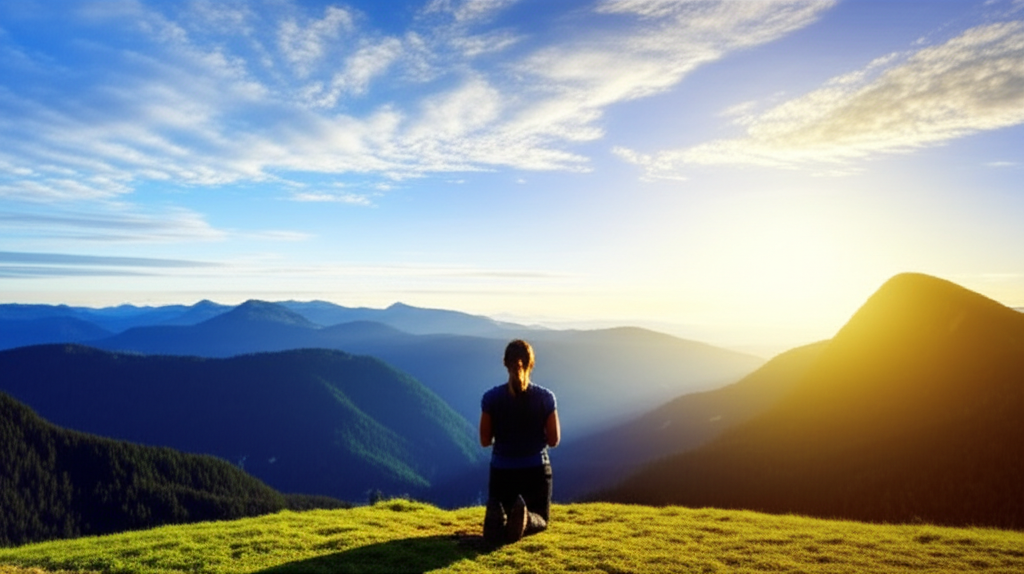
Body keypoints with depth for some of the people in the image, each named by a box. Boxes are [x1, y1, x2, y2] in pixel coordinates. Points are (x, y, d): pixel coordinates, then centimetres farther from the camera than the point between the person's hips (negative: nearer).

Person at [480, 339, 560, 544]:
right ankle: (525, 519, -17)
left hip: (502, 471, 1)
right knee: (541, 519, 21)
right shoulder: (545, 397, -10)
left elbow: (485, 441, -4)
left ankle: (497, 516, -17)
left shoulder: (491, 398, -9)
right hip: (536, 470, 0)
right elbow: (554, 440, -5)